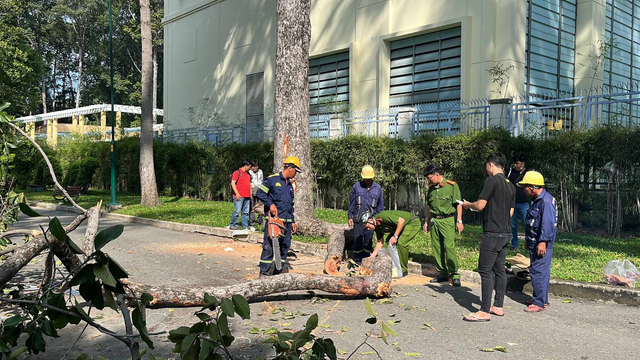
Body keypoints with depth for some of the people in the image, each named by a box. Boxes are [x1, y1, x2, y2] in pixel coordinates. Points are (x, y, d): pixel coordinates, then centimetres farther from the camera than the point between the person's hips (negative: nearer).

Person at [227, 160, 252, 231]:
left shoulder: (248, 174, 21)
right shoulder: (237, 173, -3)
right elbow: (233, 183, -10)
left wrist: (250, 193, 20)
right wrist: (237, 193, -16)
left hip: (247, 196, 7)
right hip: (239, 196, -7)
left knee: (246, 212, 7)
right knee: (237, 211, -9)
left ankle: (245, 226, 11)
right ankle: (232, 225, 3)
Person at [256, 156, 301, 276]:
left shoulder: (290, 185, 22)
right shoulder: (272, 179, -2)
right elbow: (260, 193, -8)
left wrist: (293, 221, 21)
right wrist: (270, 204, -18)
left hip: (287, 221, 8)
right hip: (273, 219, -7)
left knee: (284, 247, 7)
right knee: (269, 246, -8)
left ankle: (277, 273, 15)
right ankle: (264, 272, -3)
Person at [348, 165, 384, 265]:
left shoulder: (378, 188, 6)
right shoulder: (356, 186, 3)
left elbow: (380, 206, 12)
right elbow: (351, 203, 8)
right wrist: (350, 217, 4)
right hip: (358, 219, -1)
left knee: (368, 242, 5)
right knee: (357, 241, 0)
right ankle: (357, 261, 9)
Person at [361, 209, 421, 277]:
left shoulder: (382, 216, -28)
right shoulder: (377, 227, 1)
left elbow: (401, 220, -31)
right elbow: (380, 242, 9)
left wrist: (395, 236, -27)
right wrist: (372, 256, 5)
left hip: (413, 223, -10)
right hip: (405, 226, 10)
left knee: (401, 242, -24)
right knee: (389, 240, 7)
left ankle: (404, 270, -10)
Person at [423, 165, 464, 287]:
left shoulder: (452, 185, -4)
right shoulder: (431, 189, 14)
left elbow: (459, 204, -5)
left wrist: (459, 221, -11)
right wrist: (426, 222, 19)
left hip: (447, 220, -6)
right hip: (434, 221, 6)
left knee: (449, 247, -13)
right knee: (436, 248, 5)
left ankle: (454, 274, -6)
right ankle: (442, 273, 14)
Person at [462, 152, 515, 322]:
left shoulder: (491, 180, -12)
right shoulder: (510, 185, 14)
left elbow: (480, 205, -15)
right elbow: (510, 212, 18)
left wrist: (468, 205, 5)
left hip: (492, 233, -9)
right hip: (506, 233, 9)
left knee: (485, 270, -7)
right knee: (499, 269, 13)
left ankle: (485, 311, -7)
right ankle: (498, 306, 20)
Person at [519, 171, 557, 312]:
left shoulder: (546, 201, -18)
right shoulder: (537, 200, 16)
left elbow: (548, 223, -24)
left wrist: (543, 242, -26)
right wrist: (528, 239, 26)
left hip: (542, 244, -11)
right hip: (534, 242, 11)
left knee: (538, 271, -9)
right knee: (541, 271, 16)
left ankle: (539, 303, -4)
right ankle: (542, 299, 25)